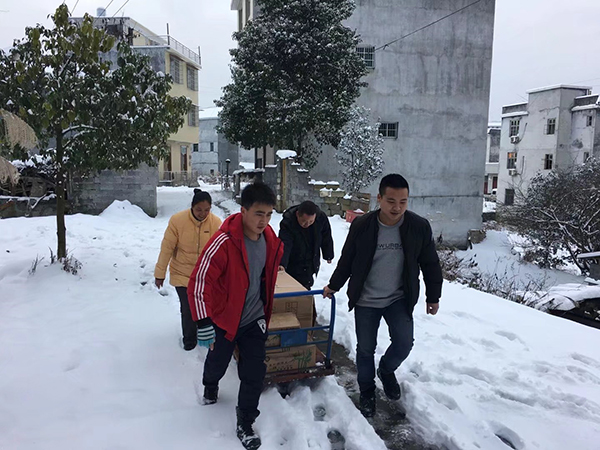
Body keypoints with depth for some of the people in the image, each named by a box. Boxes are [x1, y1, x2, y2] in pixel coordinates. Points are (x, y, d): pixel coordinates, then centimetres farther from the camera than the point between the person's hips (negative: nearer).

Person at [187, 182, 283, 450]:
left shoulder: (270, 240, -8)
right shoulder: (224, 242, -28)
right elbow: (199, 282, -26)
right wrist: (203, 323, -26)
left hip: (255, 320, 4)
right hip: (224, 319, -3)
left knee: (255, 373, 4)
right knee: (217, 364, 21)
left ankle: (245, 424, 26)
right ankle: (210, 386, 57)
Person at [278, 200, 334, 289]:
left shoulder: (321, 218, -15)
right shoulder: (287, 222, -27)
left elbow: (326, 239, 1)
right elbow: (284, 245, -36)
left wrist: (328, 255, 12)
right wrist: (281, 264, -50)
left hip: (313, 262, 3)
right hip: (293, 264, -3)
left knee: (307, 285, 7)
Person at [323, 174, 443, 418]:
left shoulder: (419, 227, -13)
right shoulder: (361, 225, -14)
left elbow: (430, 265, 1)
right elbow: (347, 260, 1)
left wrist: (433, 297, 6)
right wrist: (333, 285, 10)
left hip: (399, 299, 1)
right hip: (365, 300, 0)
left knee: (404, 343, -7)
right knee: (365, 349, 7)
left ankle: (386, 370, 28)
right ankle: (367, 393, 33)